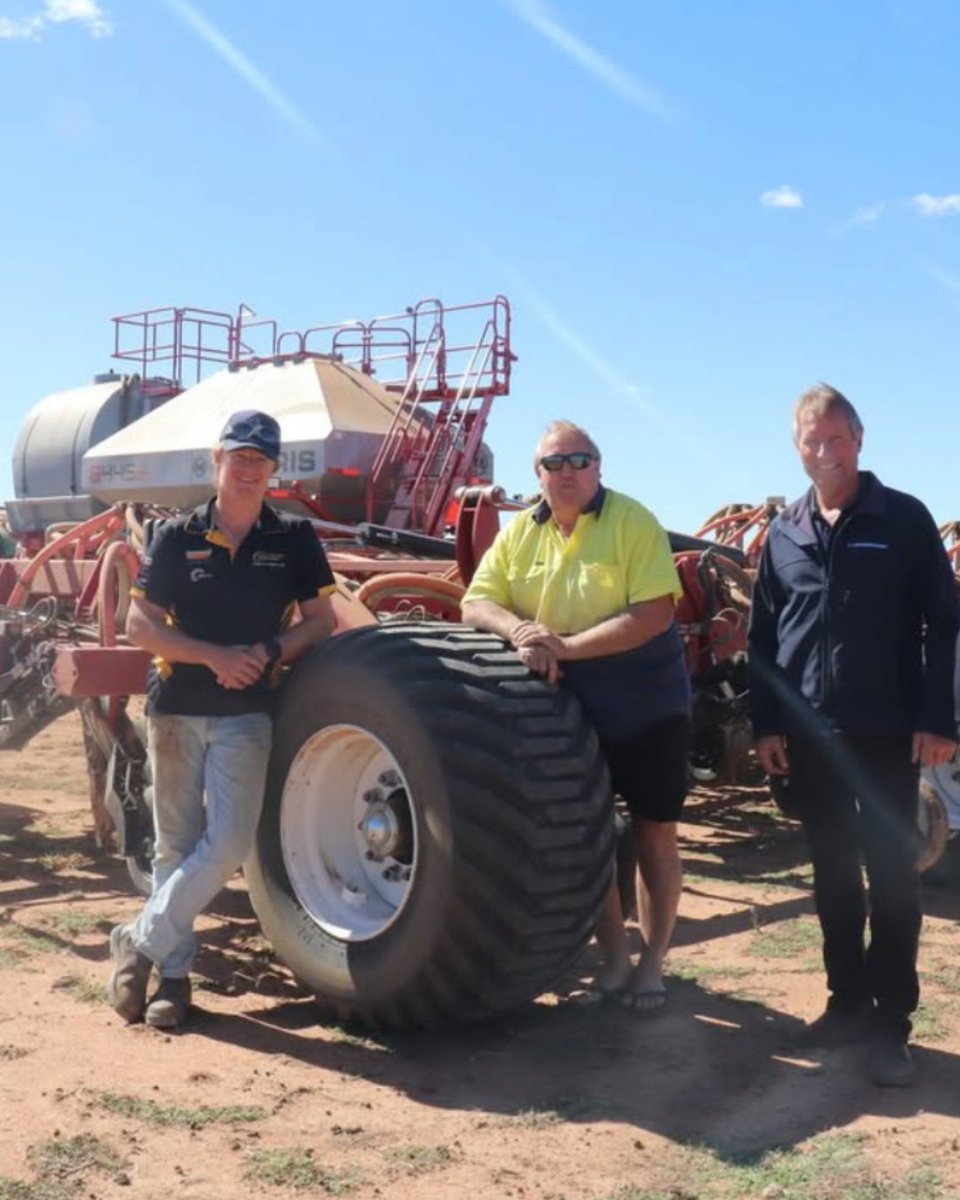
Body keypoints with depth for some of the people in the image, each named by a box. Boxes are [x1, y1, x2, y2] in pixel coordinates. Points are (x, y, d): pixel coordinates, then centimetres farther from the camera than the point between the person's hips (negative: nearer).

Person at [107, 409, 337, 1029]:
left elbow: (321, 620, 4)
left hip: (247, 712, 0)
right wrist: (215, 656, -16)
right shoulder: (176, 536, 1)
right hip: (177, 707, 1)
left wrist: (267, 652, -15)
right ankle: (175, 971, 19)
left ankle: (140, 943, 7)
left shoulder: (294, 537, 2)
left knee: (229, 844, -10)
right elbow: (140, 624, -2)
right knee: (176, 845, 7)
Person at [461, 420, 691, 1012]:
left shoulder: (633, 522, -12)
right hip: (569, 707, 4)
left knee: (654, 831, 6)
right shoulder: (520, 531, 3)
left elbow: (654, 614, -21)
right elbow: (476, 602, 1)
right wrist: (518, 629, -22)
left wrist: (567, 644, -27)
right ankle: (614, 955, 28)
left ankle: (653, 961, 21)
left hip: (647, 705, -4)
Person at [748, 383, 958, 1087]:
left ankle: (891, 1025, 11)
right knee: (833, 876, 12)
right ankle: (848, 1002, 25)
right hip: (810, 736, 4)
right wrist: (766, 724, 6)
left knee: (892, 876, 2)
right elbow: (763, 636, 11)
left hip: (889, 733, -3)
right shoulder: (785, 534, 9)